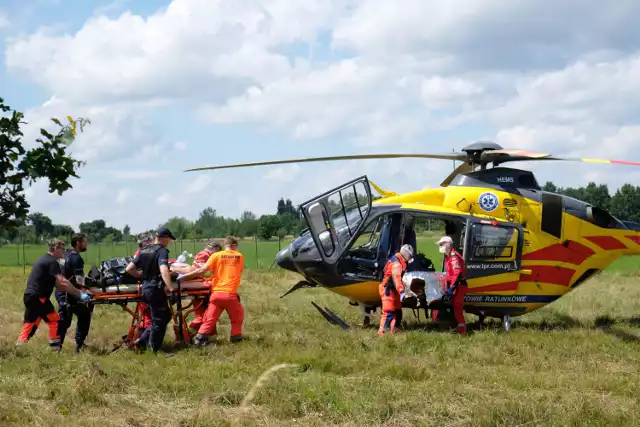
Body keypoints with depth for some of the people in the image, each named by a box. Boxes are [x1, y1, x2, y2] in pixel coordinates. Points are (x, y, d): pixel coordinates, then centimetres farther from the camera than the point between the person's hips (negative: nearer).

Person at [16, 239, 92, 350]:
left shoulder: (43, 260, 20)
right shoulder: (52, 262, -11)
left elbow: (56, 284, 18)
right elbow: (62, 282, -21)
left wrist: (76, 292, 11)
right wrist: (79, 294, -19)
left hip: (29, 295, 9)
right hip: (38, 297, -9)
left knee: (30, 325, 12)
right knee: (54, 321, 0)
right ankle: (55, 349, 1)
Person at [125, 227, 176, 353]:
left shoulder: (143, 251, 11)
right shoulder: (162, 251, -12)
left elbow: (129, 269, 11)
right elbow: (163, 270, -29)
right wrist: (170, 288, -29)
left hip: (145, 289, 8)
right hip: (156, 289, -8)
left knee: (165, 316, 21)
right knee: (159, 321, 4)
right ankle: (153, 350, 8)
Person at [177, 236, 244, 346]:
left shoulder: (216, 256, 1)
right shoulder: (240, 256, 5)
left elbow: (202, 270, -6)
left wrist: (184, 276, -3)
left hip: (216, 293, 1)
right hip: (231, 294, -1)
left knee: (210, 318, 10)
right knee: (237, 316, 22)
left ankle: (200, 338, 3)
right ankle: (236, 337, 22)